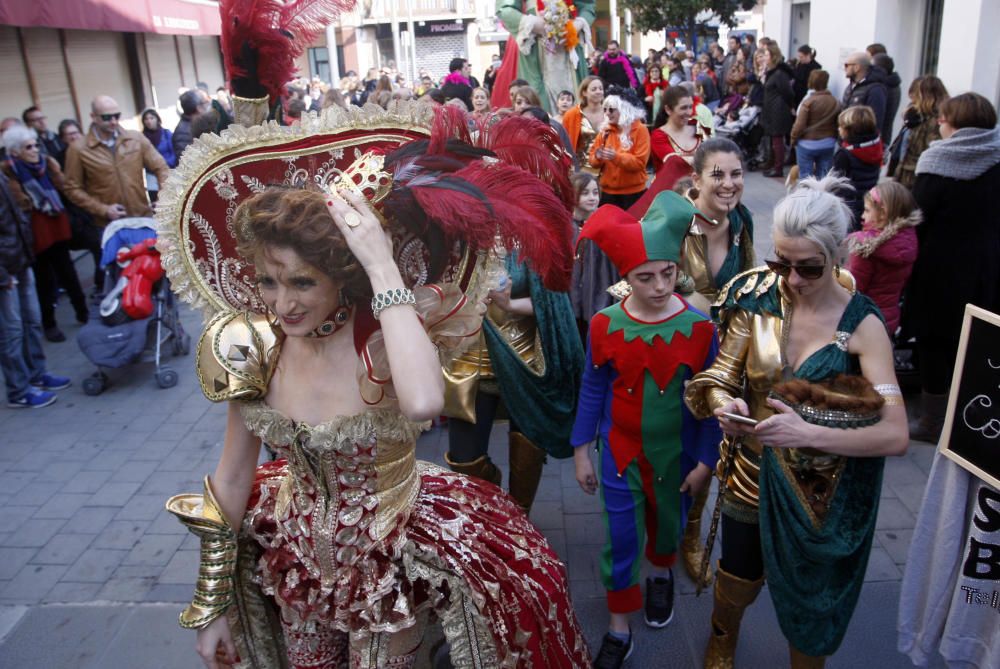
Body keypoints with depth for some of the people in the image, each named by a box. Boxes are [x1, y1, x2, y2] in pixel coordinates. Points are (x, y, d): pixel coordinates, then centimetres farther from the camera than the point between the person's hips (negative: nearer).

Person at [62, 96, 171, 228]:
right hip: (108, 225, -2)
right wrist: (103, 210, -12)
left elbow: (161, 168, 4)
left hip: (143, 218, 2)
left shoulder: (136, 138, 3)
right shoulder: (78, 149, -3)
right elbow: (73, 189, 0)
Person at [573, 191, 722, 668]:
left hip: (676, 453, 1)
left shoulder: (699, 326, -16)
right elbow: (592, 392, -4)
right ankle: (618, 629, 29)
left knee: (668, 521, 24)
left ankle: (661, 575, 57)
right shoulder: (605, 325, -15)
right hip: (620, 452, 0)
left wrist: (705, 461, -4)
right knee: (620, 537, 8)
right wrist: (581, 452, -1)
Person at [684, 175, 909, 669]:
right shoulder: (757, 299, -10)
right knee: (737, 577, 21)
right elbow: (720, 377, -4)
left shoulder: (863, 325, -18)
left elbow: (895, 434, -23)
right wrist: (723, 404, -28)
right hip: (753, 475, 2)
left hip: (825, 491, -2)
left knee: (811, 603, 17)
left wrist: (809, 432, -38)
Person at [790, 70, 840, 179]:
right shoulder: (835, 102, 1)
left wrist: (793, 139, -1)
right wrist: (833, 138, 17)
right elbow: (838, 124, 4)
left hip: (807, 144, -4)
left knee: (805, 175, 3)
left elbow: (800, 125, -16)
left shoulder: (808, 101, -14)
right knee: (824, 176, 10)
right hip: (828, 144, 5)